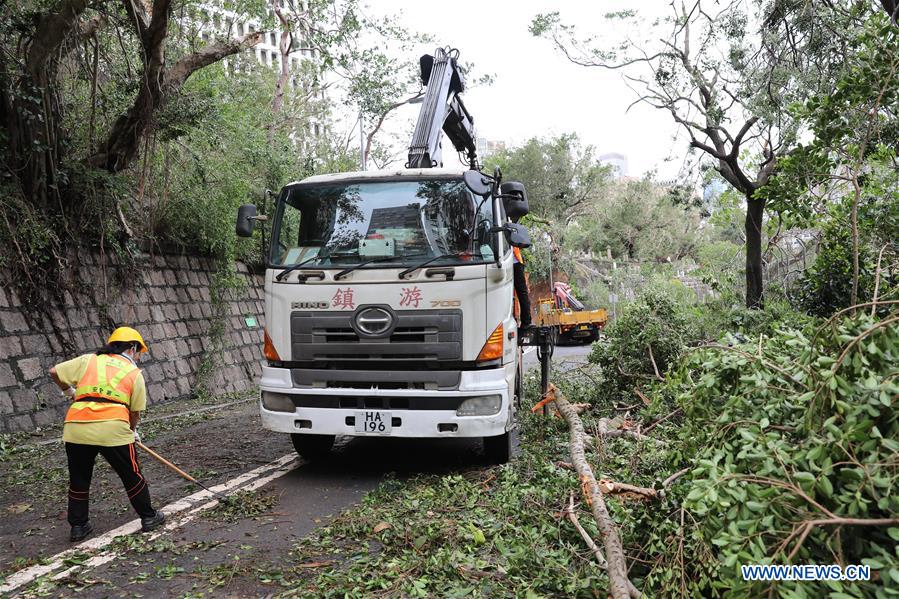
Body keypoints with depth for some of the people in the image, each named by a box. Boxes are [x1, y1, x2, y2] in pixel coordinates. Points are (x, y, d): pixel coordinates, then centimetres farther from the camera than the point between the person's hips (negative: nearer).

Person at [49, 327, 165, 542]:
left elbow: (55, 372, 17)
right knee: (132, 475, 14)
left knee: (78, 480, 19)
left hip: (76, 427, 3)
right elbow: (135, 412, 12)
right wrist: (132, 431, 31)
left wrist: (69, 391, 34)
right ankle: (148, 517, 24)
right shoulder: (134, 372, 12)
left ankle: (78, 526, 27)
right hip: (113, 428, -2)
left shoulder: (89, 360, 17)